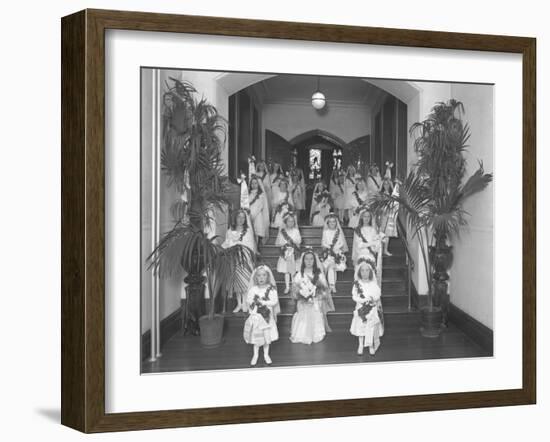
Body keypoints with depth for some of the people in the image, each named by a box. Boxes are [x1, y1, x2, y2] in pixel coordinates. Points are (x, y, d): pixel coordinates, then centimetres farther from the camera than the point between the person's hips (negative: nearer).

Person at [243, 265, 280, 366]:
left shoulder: (271, 289, -8)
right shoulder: (253, 289, -3)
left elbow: (275, 301, -14)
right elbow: (248, 300, -6)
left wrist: (264, 302, -21)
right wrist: (254, 302, -23)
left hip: (267, 317, -1)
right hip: (255, 316, 1)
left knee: (267, 337, 10)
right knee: (255, 337, 9)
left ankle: (266, 354, 28)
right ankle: (255, 355, 26)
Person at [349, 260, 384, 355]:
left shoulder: (374, 284, 0)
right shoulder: (357, 284, -3)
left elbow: (378, 295, -2)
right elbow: (354, 296, -8)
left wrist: (372, 299, -22)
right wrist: (364, 300, -20)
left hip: (372, 310, 1)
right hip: (361, 308, 0)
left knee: (372, 328, 2)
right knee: (361, 327, 4)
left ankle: (371, 345, 16)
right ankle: (361, 345, 17)